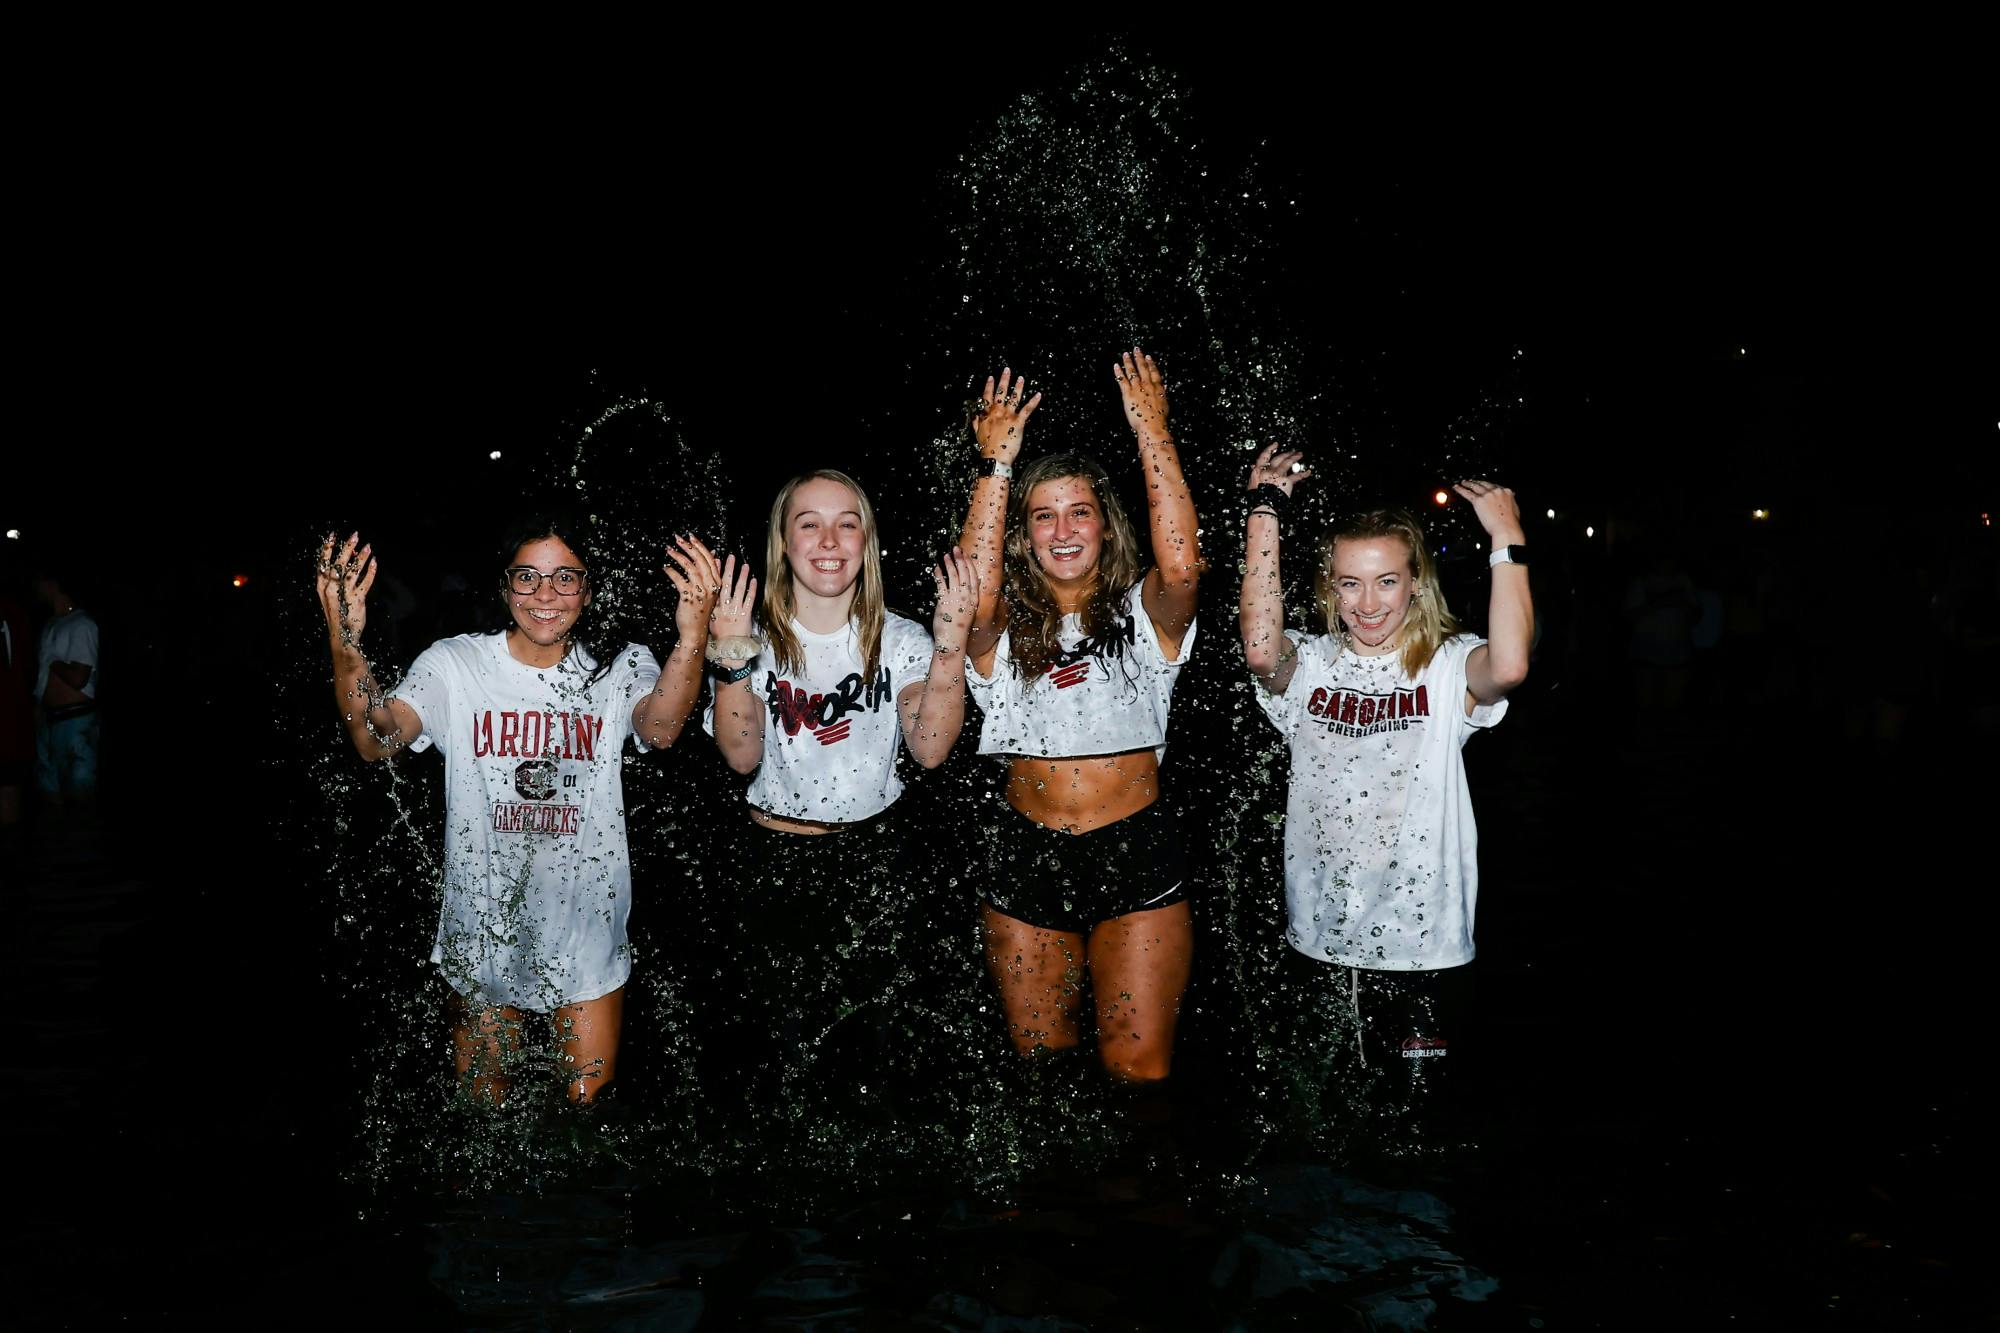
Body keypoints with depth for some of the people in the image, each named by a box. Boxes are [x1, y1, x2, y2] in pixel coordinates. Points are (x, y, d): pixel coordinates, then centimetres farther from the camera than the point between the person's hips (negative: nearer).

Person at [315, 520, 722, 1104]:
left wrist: (693, 635, -47)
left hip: (585, 922, 0)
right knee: (483, 1107, 18)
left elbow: (660, 728, -27)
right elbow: (377, 740, -21)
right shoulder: (453, 665, -6)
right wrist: (346, 646, -41)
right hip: (482, 926, 1)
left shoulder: (619, 671, -6)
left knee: (589, 1104, 13)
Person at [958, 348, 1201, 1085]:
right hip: (1029, 861, 2)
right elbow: (973, 595, -18)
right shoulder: (1006, 628, 5)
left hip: (1138, 859, -1)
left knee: (1139, 1070, -2)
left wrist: (1154, 435, -18)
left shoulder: (1143, 616, 4)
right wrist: (996, 465, -19)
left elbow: (1181, 566, -18)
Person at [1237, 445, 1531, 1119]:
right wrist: (1265, 508, -19)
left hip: (1426, 945, -2)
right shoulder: (1311, 664, 1)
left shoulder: (1448, 667, -4)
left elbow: (1509, 666, -27)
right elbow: (1261, 648, -22)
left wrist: (1506, 538, -21)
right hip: (1322, 942, 2)